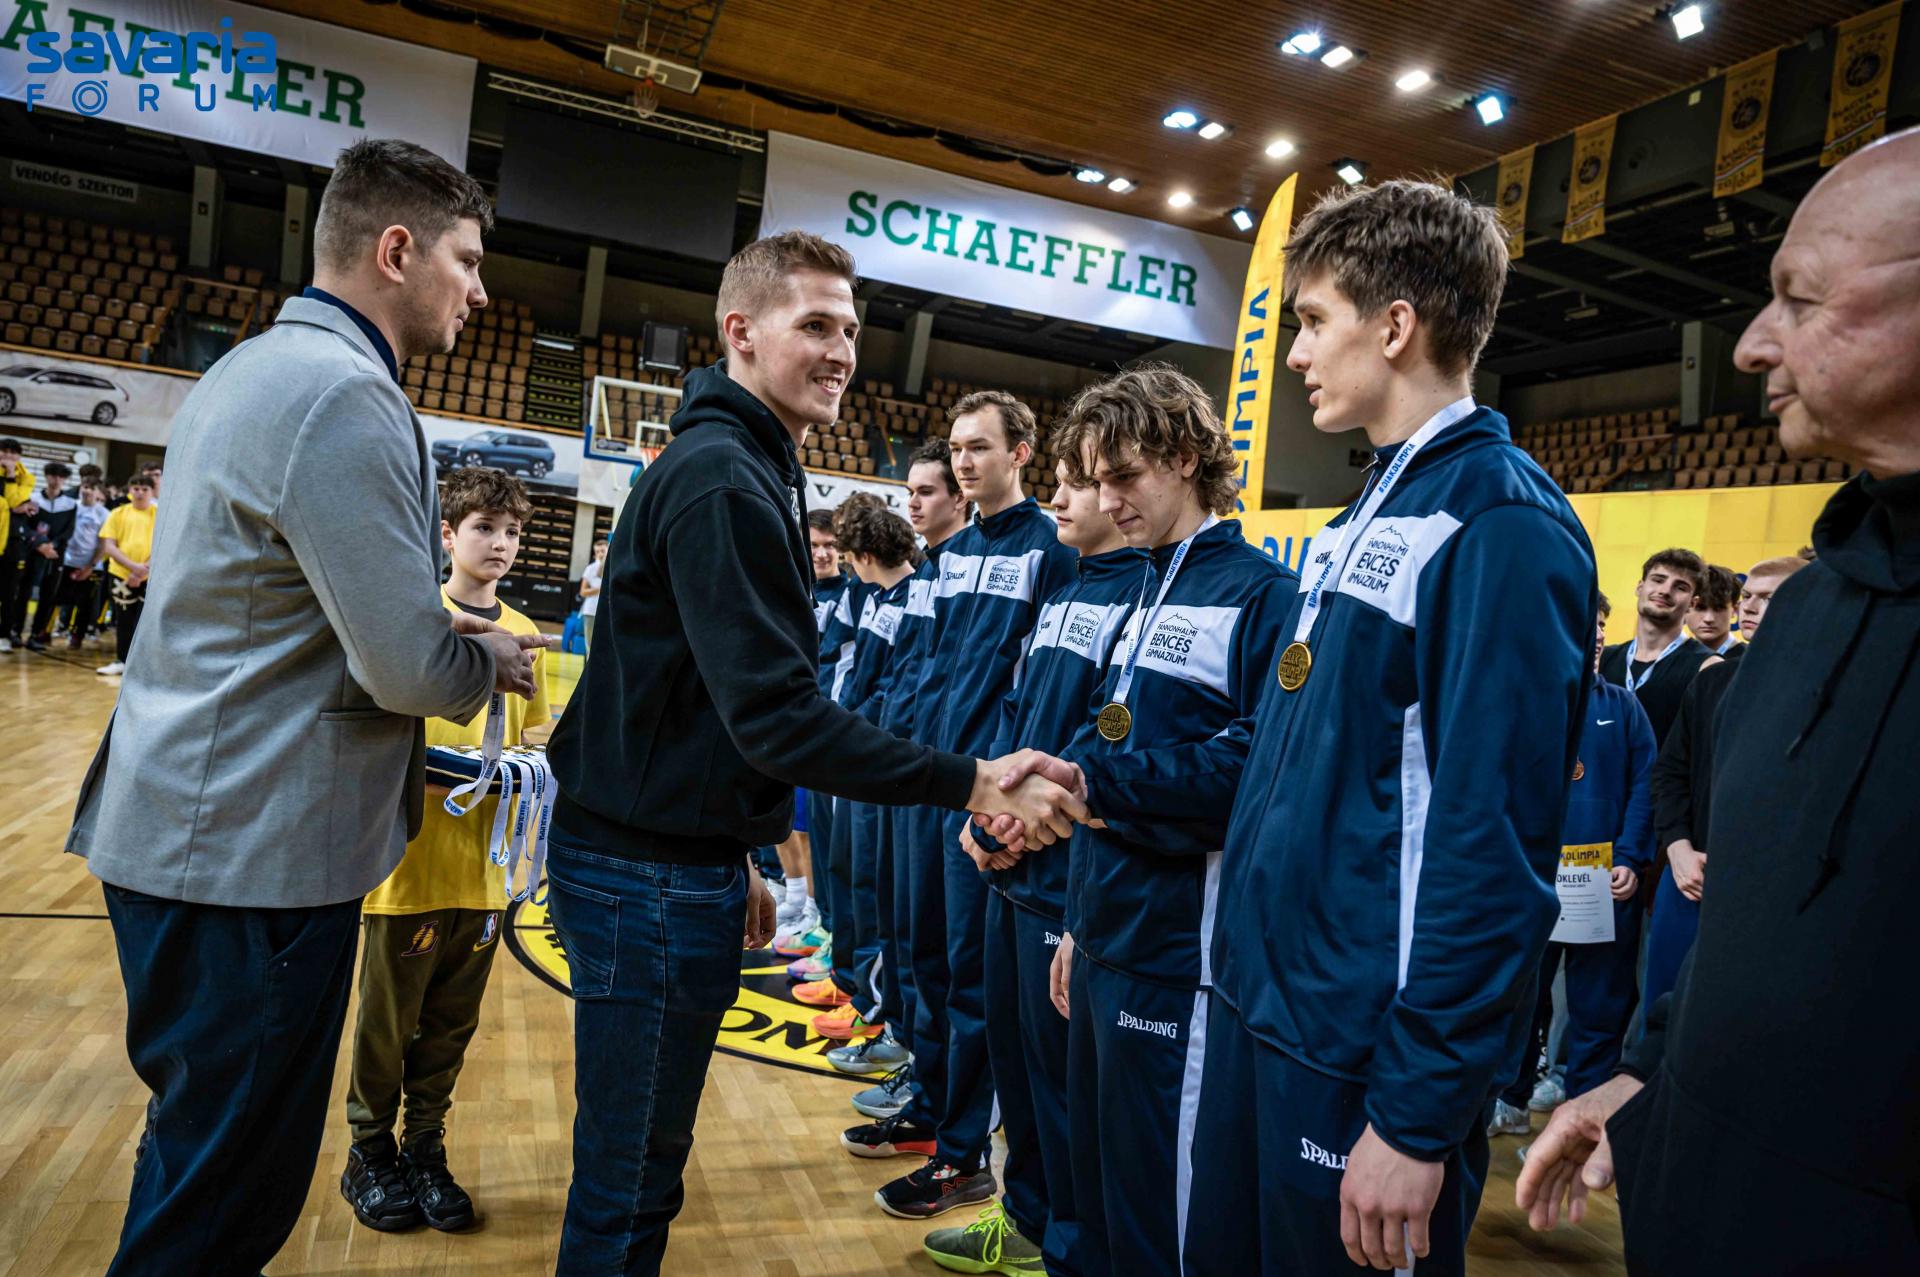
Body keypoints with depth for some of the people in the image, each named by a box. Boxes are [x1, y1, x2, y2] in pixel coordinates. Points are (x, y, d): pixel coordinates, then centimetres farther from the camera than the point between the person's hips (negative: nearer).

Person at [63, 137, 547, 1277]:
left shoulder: (256, 367, 14)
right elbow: (415, 673, -23)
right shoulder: (344, 393, -19)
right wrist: (492, 661, -2)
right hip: (256, 853, -10)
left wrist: (436, 623, 12)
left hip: (191, 829, 10)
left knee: (210, 1156, 24)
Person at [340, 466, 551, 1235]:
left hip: (484, 862, 4)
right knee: (388, 1020, 11)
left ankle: (424, 1148, 32)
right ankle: (370, 1154, 30)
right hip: (413, 859, -4)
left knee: (451, 1025, 15)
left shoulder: (524, 633, 8)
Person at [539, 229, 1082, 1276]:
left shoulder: (736, 468, 15)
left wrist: (734, 856, 19)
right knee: (630, 1181, 5)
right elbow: (778, 716, -25)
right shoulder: (724, 481, -17)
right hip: (652, 875, -10)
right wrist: (970, 784, -23)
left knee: (642, 1157, 21)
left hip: (675, 853, 10)